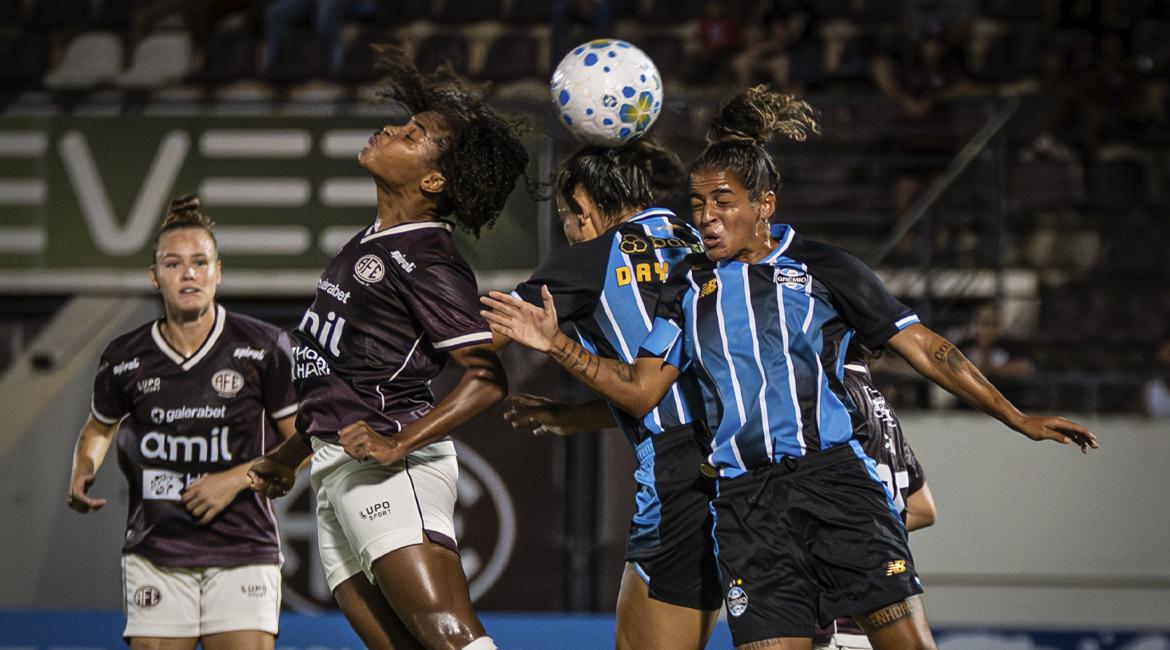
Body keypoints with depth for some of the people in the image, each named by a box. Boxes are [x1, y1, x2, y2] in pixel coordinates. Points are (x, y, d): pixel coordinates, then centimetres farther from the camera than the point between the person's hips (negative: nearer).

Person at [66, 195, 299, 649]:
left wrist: (236, 479, -10)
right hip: (154, 554, 1)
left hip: (243, 548, -1)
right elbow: (100, 427, 24)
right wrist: (82, 472, 4)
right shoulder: (125, 358, 4)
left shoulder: (263, 347, -2)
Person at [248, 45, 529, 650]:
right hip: (336, 475, 9)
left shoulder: (427, 261, -9)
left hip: (390, 471, -9)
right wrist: (288, 456, 35)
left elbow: (486, 378, -16)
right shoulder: (368, 243, 20)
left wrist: (397, 445, -23)